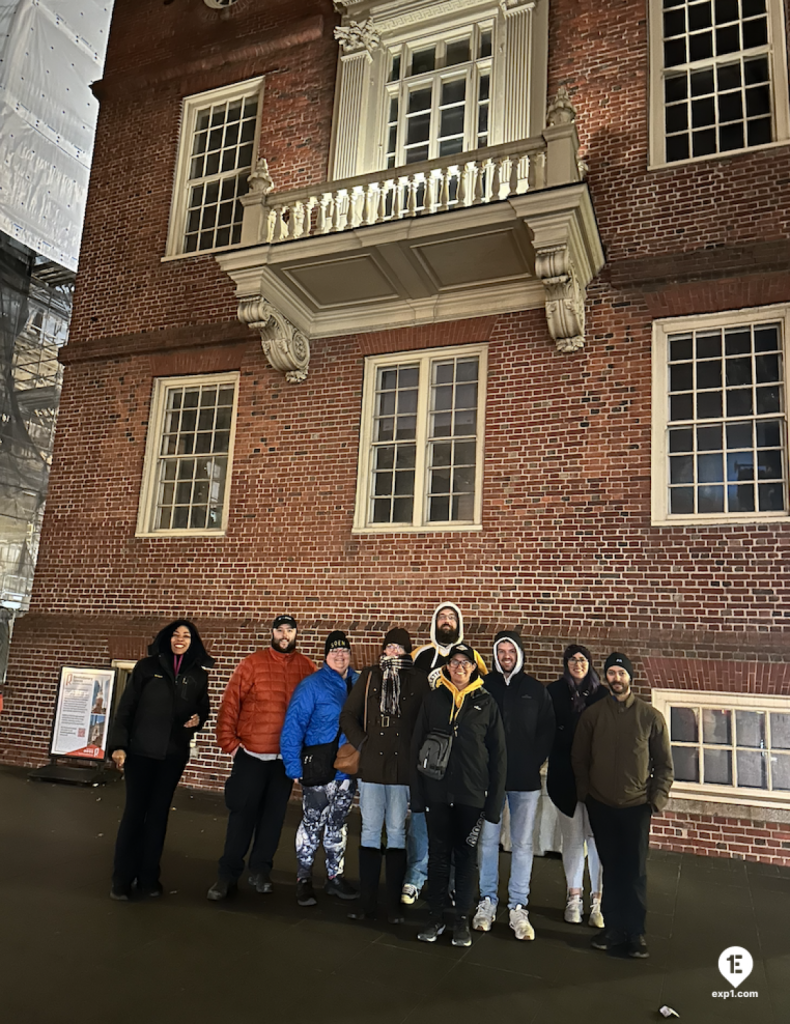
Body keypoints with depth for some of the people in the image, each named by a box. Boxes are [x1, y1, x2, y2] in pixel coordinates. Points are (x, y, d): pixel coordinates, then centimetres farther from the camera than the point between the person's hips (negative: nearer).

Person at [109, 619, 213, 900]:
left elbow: (202, 709, 14)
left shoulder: (198, 675, 4)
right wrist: (119, 744, -11)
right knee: (134, 812, 3)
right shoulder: (147, 667, -3)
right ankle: (122, 879, 14)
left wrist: (197, 719, -9)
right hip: (140, 750, -2)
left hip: (174, 754, 2)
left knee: (159, 813, 9)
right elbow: (126, 707, -4)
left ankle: (148, 877, 19)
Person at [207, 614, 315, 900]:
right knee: (242, 815, 4)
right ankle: (228, 874, 17)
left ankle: (260, 870, 27)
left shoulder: (306, 668, 0)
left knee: (273, 816, 11)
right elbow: (230, 703, -5)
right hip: (250, 755, -2)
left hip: (285, 758, 2)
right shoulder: (252, 663, -5)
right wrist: (229, 742, -7)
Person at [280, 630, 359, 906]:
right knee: (312, 824, 7)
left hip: (349, 770, 5)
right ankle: (304, 880, 24)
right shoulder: (311, 685, -12)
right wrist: (294, 767, -16)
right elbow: (293, 726, -13)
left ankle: (335, 876, 33)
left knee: (338, 824, 18)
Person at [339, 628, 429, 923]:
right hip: (371, 766, 2)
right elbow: (348, 716, 9)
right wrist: (362, 743, 1)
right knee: (370, 831, 7)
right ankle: (366, 902, 17)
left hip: (403, 769, -1)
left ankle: (394, 904, 15)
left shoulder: (419, 680, 1)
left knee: (396, 833, 5)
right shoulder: (369, 677, 6)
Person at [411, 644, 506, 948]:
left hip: (471, 794, -1)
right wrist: (417, 792, 0)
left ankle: (462, 919, 23)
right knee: (438, 854, 10)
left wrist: (494, 801, -2)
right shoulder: (432, 699, 2)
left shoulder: (486, 703, -1)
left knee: (466, 856, 9)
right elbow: (417, 746, 3)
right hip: (437, 791, 1)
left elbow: (498, 755, 2)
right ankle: (435, 917, 23)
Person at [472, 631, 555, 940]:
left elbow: (547, 731, 6)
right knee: (488, 839, 8)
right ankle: (487, 901, 21)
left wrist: (534, 763, -3)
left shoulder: (536, 689, 3)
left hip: (525, 780, 1)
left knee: (522, 843, 6)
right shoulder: (483, 686, 0)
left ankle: (518, 907, 16)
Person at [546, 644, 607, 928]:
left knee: (597, 836, -1)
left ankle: (597, 899, 10)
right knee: (572, 837, 8)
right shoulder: (555, 691, 3)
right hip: (565, 776, 1)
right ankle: (574, 896, 20)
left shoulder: (602, 694, 2)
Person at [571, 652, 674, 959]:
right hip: (601, 805, 1)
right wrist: (585, 791, 2)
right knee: (611, 868, 11)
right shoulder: (592, 714, -2)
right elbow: (578, 757, 6)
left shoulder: (650, 716, -4)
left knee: (635, 871, 3)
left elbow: (664, 763, 2)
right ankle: (613, 928, 23)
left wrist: (657, 797, -5)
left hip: (636, 806, -1)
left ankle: (635, 932, 19)